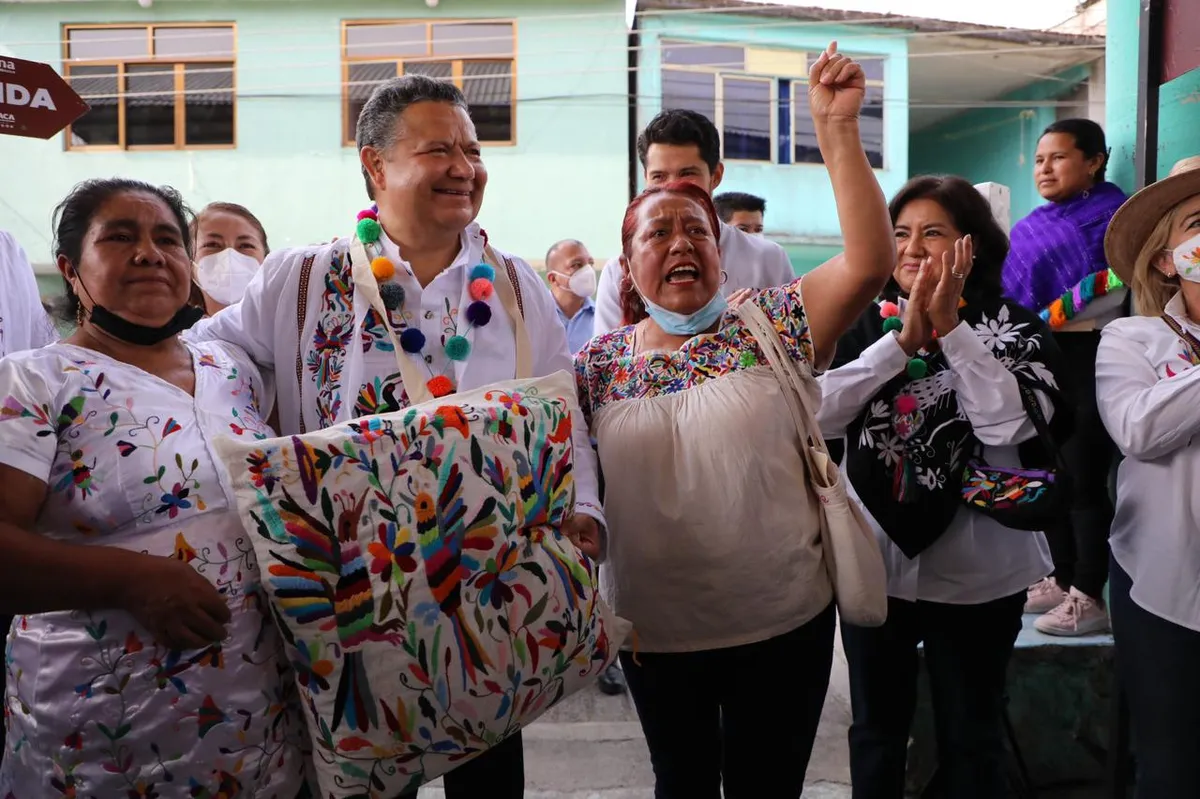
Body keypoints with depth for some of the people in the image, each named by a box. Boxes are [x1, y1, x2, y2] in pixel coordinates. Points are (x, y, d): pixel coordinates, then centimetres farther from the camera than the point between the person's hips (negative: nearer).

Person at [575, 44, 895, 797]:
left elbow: (871, 261, -18)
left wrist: (838, 129, -24)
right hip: (654, 634, 2)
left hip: (785, 623, -1)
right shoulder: (598, 364, -2)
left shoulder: (771, 327, -6)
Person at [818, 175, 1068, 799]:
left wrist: (949, 328, -22)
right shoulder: (864, 324, -1)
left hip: (976, 570, -1)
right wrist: (904, 339, -22)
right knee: (875, 730, 18)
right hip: (874, 558, 2)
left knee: (971, 739, 17)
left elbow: (1011, 425, -21)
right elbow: (820, 414, -15)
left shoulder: (1015, 330, -6)